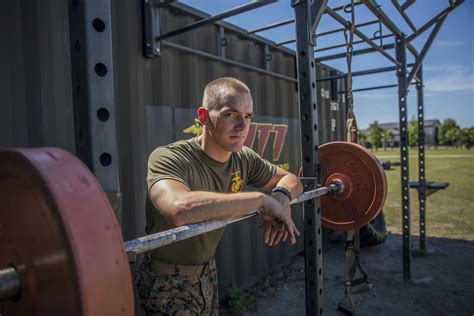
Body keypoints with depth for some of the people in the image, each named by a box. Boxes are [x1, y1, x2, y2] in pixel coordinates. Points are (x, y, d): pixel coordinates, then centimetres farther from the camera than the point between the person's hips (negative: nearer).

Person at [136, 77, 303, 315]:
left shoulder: (243, 159, -9)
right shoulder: (169, 158, -28)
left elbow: (289, 178, 4)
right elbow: (179, 209, -49)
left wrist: (281, 196, -21)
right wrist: (262, 199, -38)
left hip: (208, 273, 6)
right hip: (168, 282, -6)